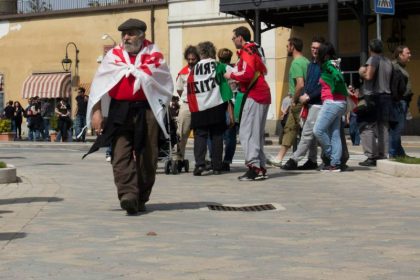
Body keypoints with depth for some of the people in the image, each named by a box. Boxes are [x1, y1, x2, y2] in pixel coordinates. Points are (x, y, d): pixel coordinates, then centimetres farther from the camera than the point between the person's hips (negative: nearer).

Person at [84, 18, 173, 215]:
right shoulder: (113, 55, 10)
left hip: (146, 112, 0)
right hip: (119, 112, 1)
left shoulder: (154, 56, 8)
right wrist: (97, 112, -4)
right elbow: (98, 86, 6)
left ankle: (141, 199, 15)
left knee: (146, 158, 2)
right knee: (121, 154, -13)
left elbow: (165, 84, 5)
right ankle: (128, 195, -21)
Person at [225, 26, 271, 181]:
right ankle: (261, 168, 14)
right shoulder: (254, 51, 21)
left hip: (254, 96, -10)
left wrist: (232, 75, -7)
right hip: (263, 95, 10)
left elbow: (248, 74, -22)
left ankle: (254, 166, -16)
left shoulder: (246, 52, -9)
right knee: (257, 134, 13)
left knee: (246, 133, -10)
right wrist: (238, 81, 18)